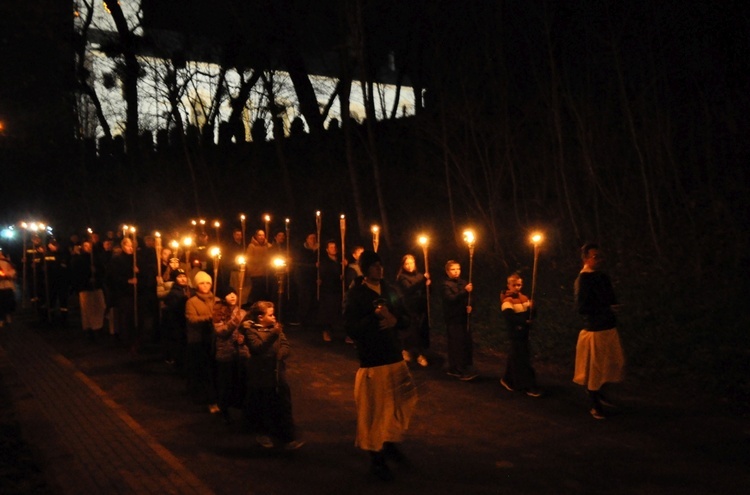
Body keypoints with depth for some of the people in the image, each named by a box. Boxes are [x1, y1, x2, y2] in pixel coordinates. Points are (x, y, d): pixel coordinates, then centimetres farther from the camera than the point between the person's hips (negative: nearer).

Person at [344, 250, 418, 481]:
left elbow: (406, 319, 9)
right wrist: (374, 317, -24)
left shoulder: (390, 290, 7)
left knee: (402, 403, 16)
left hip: (395, 357, 6)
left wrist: (394, 320, -11)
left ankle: (390, 443, 39)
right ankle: (376, 459, 18)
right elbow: (351, 329, -16)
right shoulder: (355, 294, -9)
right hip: (372, 361, -6)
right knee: (374, 410, 2)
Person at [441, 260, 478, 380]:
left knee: (468, 343, 9)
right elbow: (451, 299, -24)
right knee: (456, 345, -5)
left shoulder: (463, 282, 10)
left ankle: (467, 369, 22)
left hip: (463, 317, 6)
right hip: (453, 319, -6)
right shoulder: (446, 284, -9)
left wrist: (469, 306, -6)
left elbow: (468, 299, 16)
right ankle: (457, 370, 6)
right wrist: (465, 291, -32)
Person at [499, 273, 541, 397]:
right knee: (522, 359, -4)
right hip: (515, 333, -7)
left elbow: (530, 315, 9)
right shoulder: (507, 300, -11)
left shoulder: (524, 298, 10)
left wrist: (531, 308, -13)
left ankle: (507, 379, 31)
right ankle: (529, 386, 0)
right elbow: (510, 316, -24)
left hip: (523, 332, 7)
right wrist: (525, 321, -29)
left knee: (515, 356, 16)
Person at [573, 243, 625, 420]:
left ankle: (598, 393, 37)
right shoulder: (583, 280, -16)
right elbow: (581, 308, -21)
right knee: (594, 368, 5)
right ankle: (595, 405, 21)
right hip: (595, 330, -8)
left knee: (615, 363, 16)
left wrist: (613, 307, 0)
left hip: (609, 327, 8)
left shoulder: (602, 276, 8)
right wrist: (607, 309, -17)